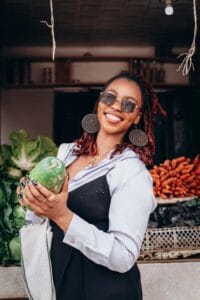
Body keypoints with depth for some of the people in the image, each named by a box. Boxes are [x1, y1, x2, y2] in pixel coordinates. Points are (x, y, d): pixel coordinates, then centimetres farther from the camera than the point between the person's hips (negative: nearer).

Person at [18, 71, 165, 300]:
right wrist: (36, 204, -12)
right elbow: (40, 217, 9)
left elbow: (124, 258, -23)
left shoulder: (133, 173, -18)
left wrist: (63, 216, -30)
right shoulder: (66, 152, 0)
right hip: (58, 281, 5)